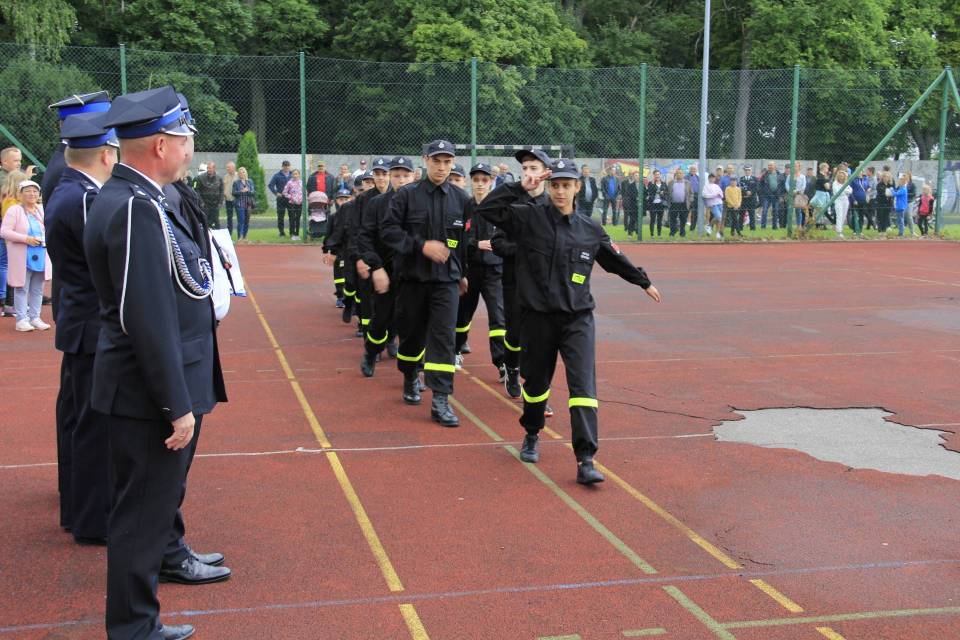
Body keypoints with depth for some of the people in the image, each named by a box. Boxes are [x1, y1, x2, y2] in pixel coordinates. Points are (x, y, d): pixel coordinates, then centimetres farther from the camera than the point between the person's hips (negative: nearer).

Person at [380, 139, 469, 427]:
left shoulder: (460, 198, 6)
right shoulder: (407, 195, -2)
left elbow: (466, 240, 15)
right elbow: (388, 231, -7)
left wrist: (464, 274, 17)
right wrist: (422, 245, -17)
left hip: (447, 279, 1)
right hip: (412, 277, -1)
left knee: (444, 336, -9)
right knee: (412, 332, 11)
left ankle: (440, 400, -9)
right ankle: (410, 380, 37)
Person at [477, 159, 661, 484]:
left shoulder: (590, 230, 4)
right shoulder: (528, 217, -3)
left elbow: (616, 260, 20)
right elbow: (487, 209, -13)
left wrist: (644, 282, 30)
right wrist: (520, 188, -18)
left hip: (578, 318, 1)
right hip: (538, 317, 0)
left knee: (583, 385, -11)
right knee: (536, 381, 15)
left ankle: (585, 461, -13)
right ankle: (532, 436, 42)